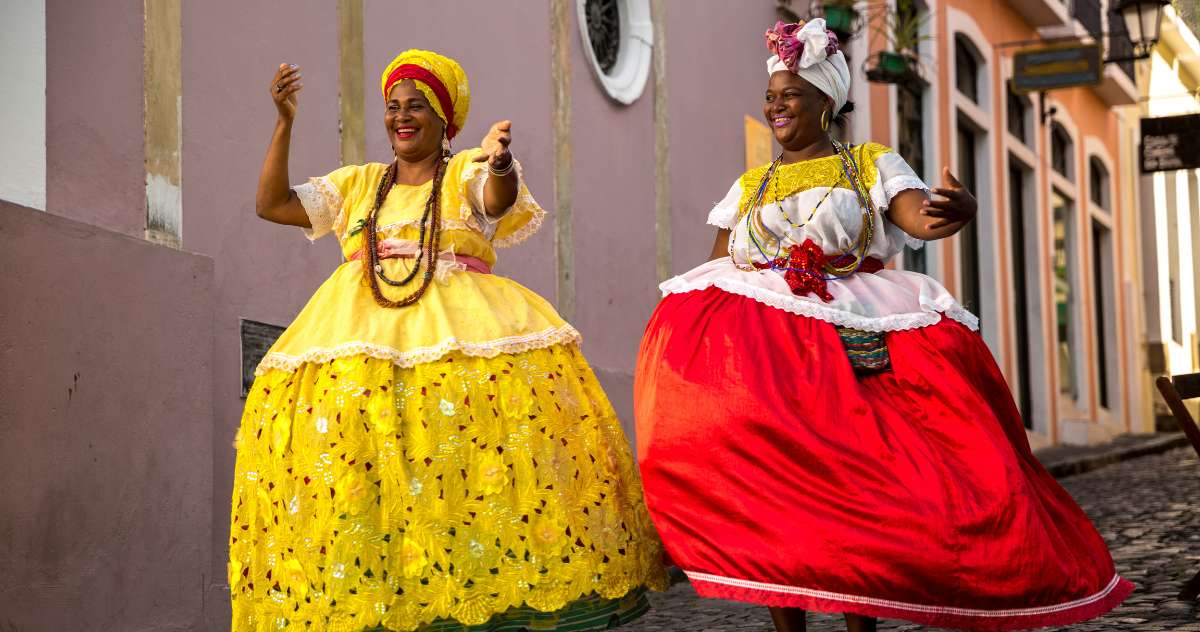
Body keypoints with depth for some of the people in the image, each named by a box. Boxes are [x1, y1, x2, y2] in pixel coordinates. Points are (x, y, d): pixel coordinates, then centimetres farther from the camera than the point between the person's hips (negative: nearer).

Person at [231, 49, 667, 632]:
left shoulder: (468, 174, 11)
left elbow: (501, 196, -12)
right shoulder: (357, 185, 22)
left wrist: (501, 162, -36)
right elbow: (271, 203, 16)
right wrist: (284, 123, 6)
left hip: (464, 333, -3)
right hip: (357, 336, 3)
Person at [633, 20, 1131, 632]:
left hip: (851, 341, -2)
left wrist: (956, 211, -32)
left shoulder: (872, 165, 10)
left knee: (854, 479, -11)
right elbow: (714, 271, 19)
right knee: (767, 476, -14)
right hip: (758, 348, 2)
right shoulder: (749, 185, 20)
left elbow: (919, 216, -9)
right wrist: (694, 325, 0)